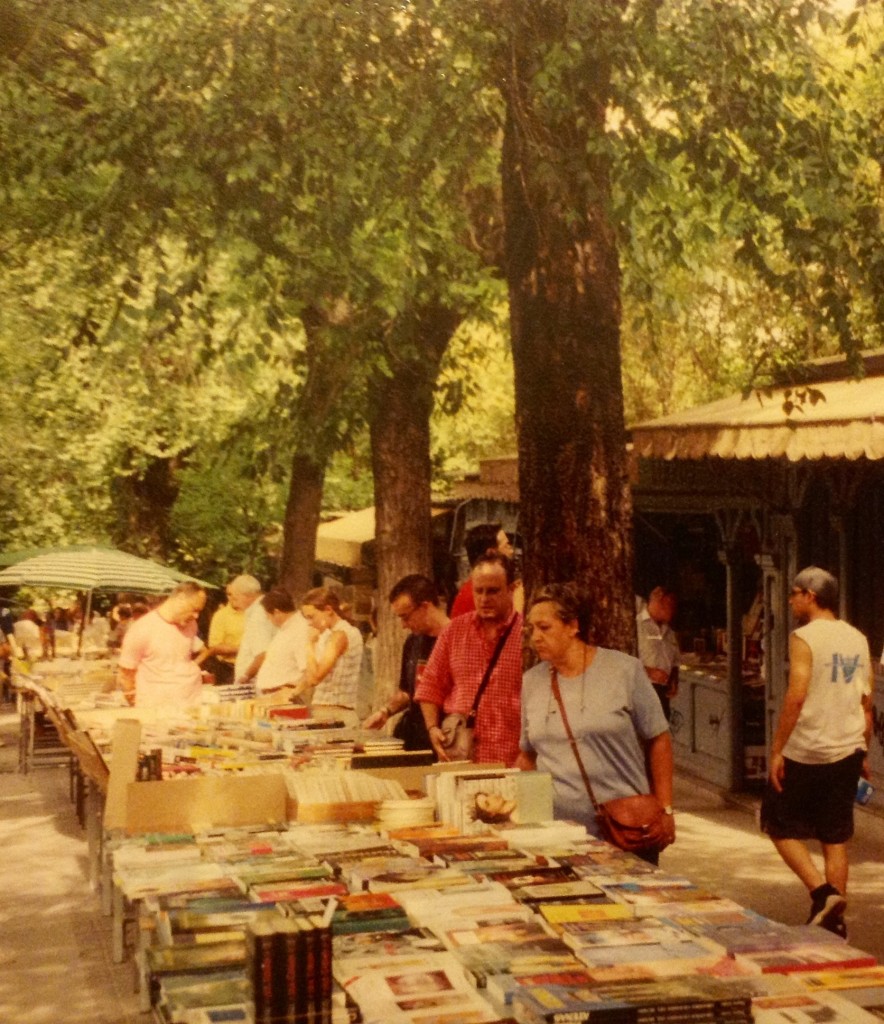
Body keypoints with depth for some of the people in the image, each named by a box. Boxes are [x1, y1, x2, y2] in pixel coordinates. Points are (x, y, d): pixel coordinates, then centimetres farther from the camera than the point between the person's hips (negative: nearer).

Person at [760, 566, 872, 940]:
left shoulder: (805, 638, -11)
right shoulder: (859, 640, 9)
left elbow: (796, 698, -19)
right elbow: (867, 704, 13)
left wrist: (776, 750, -14)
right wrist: (864, 752, 20)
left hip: (805, 754, -6)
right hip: (848, 752, 6)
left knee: (782, 827, 8)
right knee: (835, 839, 12)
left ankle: (822, 891, -9)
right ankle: (835, 919, 12)